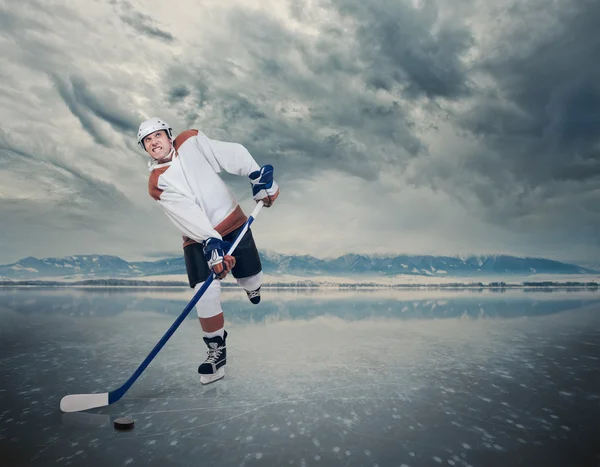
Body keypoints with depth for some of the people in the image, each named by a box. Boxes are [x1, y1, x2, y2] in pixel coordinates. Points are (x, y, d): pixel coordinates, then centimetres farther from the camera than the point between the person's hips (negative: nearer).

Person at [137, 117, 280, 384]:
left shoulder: (192, 141, -5)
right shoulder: (157, 184, -8)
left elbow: (232, 154, -10)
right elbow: (188, 216, -20)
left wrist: (258, 177, -22)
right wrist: (210, 242, -32)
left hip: (232, 223, 1)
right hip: (198, 238, -1)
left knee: (252, 280, 9)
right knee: (206, 293, -14)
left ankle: (250, 285, 49)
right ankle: (216, 349, 6)